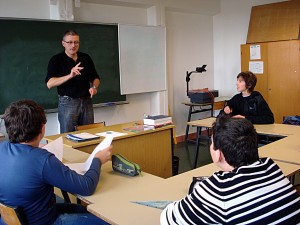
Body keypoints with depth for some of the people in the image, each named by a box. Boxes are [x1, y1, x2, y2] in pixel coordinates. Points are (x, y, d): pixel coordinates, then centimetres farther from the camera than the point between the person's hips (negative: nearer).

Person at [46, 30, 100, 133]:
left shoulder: (86, 58, 9)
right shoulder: (56, 60, -4)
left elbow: (95, 77, 17)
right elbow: (49, 83, -15)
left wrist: (94, 87, -6)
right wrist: (70, 75, -26)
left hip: (87, 101, 4)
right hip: (67, 102, -4)